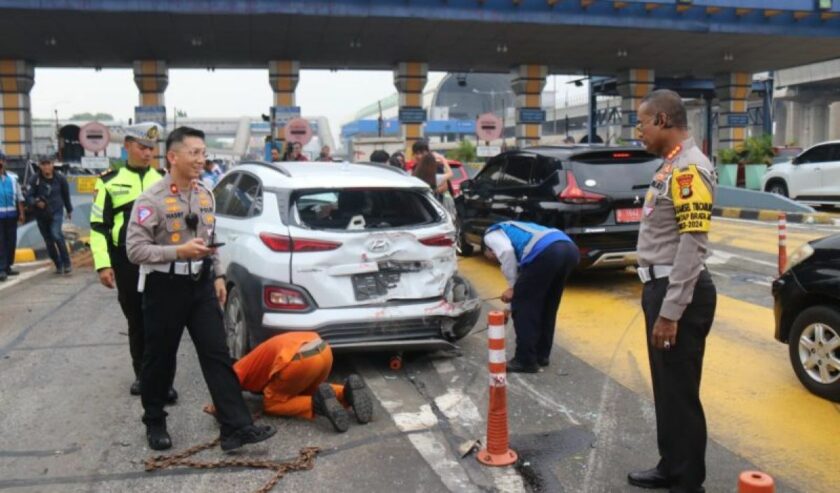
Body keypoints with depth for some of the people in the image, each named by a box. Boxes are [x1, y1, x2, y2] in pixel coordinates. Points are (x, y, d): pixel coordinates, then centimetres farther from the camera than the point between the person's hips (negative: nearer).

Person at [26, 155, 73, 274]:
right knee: (49, 241, 8)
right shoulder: (35, 179, -5)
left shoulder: (60, 178, -2)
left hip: (56, 212, -2)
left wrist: (69, 210, 20)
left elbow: (66, 195, 11)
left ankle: (66, 263, -11)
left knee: (56, 235, -23)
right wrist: (36, 202, -28)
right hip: (41, 214, 2)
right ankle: (58, 265, 22)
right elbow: (28, 196, -6)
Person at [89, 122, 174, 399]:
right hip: (126, 262, 0)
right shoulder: (109, 182, 4)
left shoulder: (164, 181, 8)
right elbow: (98, 226, 3)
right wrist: (103, 265, -5)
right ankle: (142, 375, 26)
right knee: (136, 321, 12)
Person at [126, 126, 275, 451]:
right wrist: (180, 251, -25)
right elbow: (134, 249, -17)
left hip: (201, 284, 5)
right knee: (159, 360, 10)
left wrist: (218, 276, 12)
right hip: (164, 287, -5)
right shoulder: (151, 200, -14)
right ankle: (154, 423, 30)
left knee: (217, 356, -1)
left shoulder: (205, 195, 8)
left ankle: (236, 427, -1)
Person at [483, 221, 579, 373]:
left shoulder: (491, 234, 21)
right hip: (570, 249, 9)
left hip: (546, 252, -8)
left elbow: (506, 251, -4)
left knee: (523, 305, 8)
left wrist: (512, 287, 7)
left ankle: (525, 361, 14)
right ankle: (541, 355, 34)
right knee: (547, 305, 24)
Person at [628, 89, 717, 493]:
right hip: (661, 288, 10)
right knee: (665, 388, 19)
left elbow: (692, 245, -23)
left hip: (679, 295, -10)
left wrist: (670, 312, -24)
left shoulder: (689, 167, -16)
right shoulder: (671, 165, 14)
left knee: (680, 392, 1)